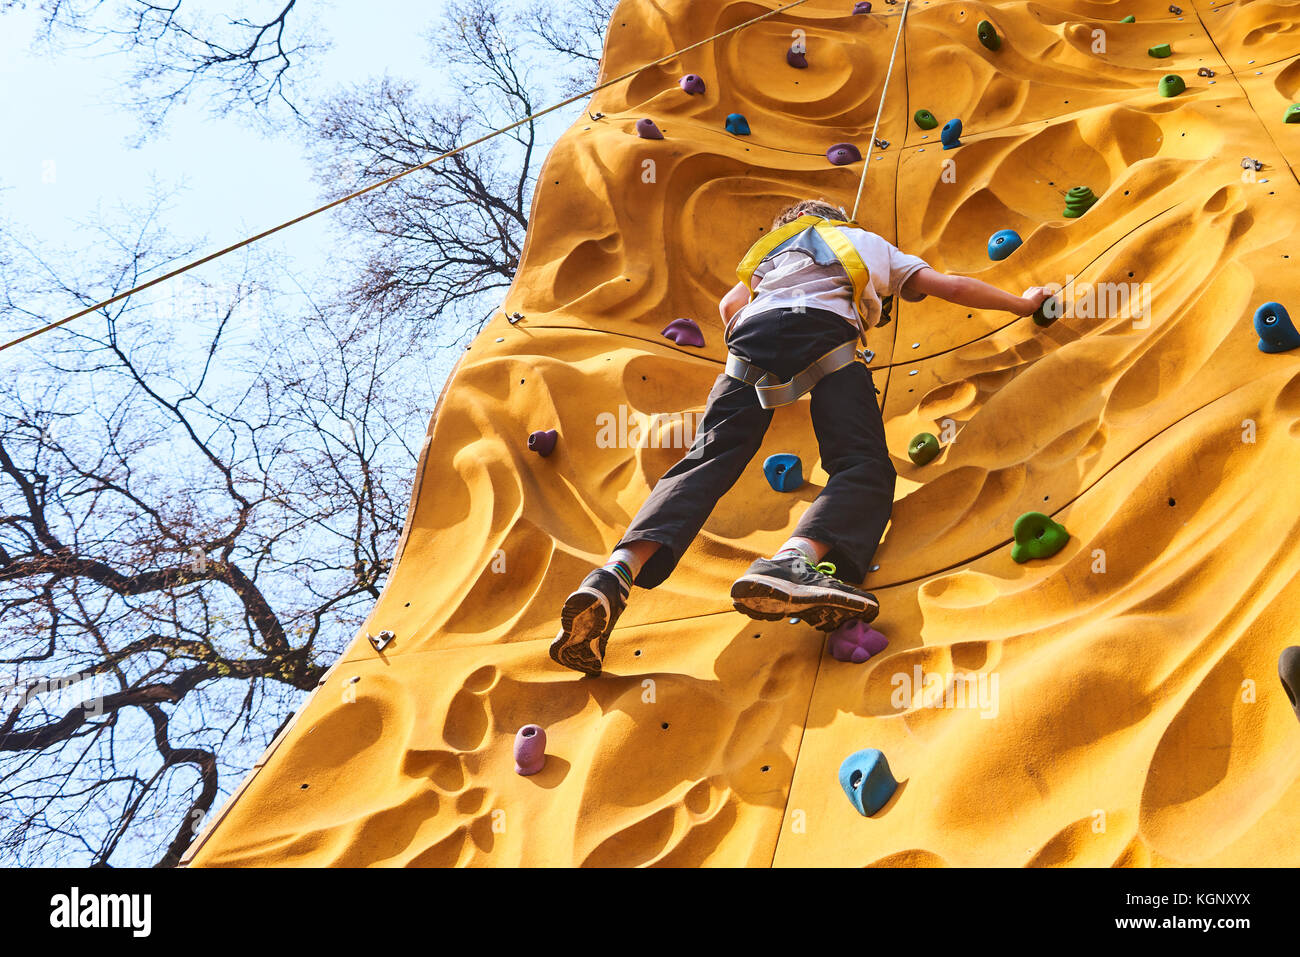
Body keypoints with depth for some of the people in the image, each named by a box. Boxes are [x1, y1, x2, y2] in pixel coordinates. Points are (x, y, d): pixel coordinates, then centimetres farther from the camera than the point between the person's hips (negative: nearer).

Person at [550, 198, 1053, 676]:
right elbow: (951, 287, 34)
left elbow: (729, 305, 39)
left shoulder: (776, 244, 42)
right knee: (865, 467, -12)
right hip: (823, 329, -3)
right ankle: (791, 561, -46)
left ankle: (614, 575, -33)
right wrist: (1023, 302, 47)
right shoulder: (870, 242, 37)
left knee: (705, 460, -8)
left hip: (753, 330, 3)